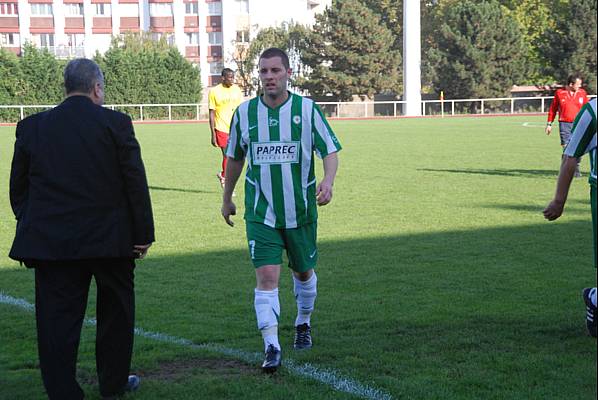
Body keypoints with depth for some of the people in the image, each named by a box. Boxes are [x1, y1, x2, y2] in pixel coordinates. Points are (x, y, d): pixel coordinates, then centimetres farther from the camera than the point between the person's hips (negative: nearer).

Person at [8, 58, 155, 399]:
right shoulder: (115, 123, -5)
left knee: (58, 319, 4)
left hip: (51, 242, 1)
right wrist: (143, 234, 1)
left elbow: (18, 187, 8)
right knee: (116, 313, 18)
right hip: (111, 240, -1)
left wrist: (31, 228, 17)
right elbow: (136, 182, -6)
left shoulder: (32, 127, 3)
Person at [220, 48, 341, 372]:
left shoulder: (307, 109, -6)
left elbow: (330, 150, -5)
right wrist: (226, 198, 20)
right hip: (261, 212, 0)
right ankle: (271, 348, -10)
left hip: (301, 211, 0)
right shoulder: (244, 112, 0)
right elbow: (235, 157, 14)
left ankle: (303, 323, 43)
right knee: (266, 276, -12)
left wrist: (328, 181, -25)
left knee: (304, 273, 17)